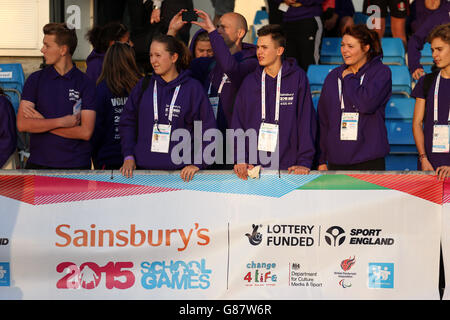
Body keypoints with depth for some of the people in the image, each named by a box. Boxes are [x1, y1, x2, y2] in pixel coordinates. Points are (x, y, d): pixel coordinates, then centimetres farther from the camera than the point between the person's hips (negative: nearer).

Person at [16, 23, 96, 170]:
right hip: (38, 165, 2)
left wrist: (41, 122, -8)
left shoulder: (86, 84, -1)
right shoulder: (35, 79, 5)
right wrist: (62, 122, -12)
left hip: (76, 166, -2)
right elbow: (22, 124, -4)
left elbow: (85, 132, -10)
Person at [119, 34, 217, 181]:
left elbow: (207, 129, 0)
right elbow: (127, 122, 13)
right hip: (143, 168, 2)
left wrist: (197, 163, -8)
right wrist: (128, 156, 2)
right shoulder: (143, 85, 9)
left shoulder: (193, 88, 1)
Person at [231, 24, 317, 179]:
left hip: (288, 167, -2)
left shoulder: (297, 78, 1)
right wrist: (240, 159, -5)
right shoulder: (249, 82, 9)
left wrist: (304, 162, -9)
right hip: (253, 166, 2)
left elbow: (306, 121, -2)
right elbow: (238, 124, 8)